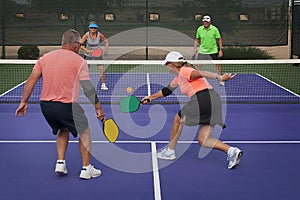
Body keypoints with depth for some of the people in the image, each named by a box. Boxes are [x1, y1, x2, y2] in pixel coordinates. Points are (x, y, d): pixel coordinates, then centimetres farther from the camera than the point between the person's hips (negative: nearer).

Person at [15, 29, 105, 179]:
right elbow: (88, 88, -10)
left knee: (63, 130, 30)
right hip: (67, 106, -5)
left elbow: (31, 81, 5)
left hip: (45, 105, 5)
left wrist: (24, 102, 10)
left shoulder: (45, 58, 9)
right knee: (85, 132, 16)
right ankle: (86, 169, 15)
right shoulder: (79, 61, -5)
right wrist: (98, 108, -3)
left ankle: (60, 163, 20)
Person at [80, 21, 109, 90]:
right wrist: (86, 50, -29)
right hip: (88, 54, 0)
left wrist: (106, 50, -11)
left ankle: (103, 85, 4)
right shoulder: (86, 35, -16)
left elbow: (106, 41, 2)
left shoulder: (100, 35, -14)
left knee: (102, 69, -10)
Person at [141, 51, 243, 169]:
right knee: (203, 140, 8)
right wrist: (151, 97, 46)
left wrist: (219, 78, -32)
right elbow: (167, 90, 40)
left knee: (178, 120, 14)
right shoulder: (179, 77, 27)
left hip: (203, 99, -9)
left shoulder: (184, 71, -3)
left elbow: (201, 73, -19)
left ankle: (170, 151, 25)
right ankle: (231, 151, -9)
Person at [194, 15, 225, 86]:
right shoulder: (199, 29, -2)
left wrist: (221, 49, -5)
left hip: (213, 51, -1)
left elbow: (219, 39, -1)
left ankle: (221, 80, 17)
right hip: (202, 51, 1)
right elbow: (197, 39, 9)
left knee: (217, 65, 4)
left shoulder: (214, 29, -8)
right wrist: (195, 47, -3)